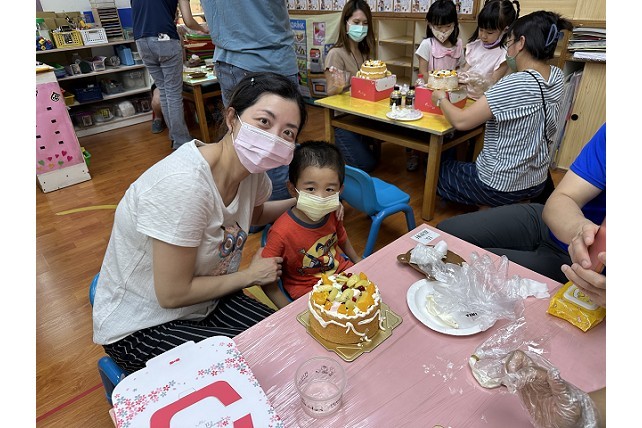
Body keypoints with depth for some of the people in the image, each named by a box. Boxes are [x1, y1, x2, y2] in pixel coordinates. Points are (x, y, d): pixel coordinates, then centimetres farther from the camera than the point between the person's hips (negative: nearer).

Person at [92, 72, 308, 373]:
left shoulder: (251, 167, -11)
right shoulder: (182, 183, -34)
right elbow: (173, 295, -25)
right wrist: (251, 275, -13)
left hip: (204, 302, 7)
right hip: (140, 328, -6)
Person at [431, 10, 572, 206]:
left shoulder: (515, 84, -27)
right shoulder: (557, 77, -3)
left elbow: (460, 121, -25)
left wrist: (441, 99, -7)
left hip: (499, 186, -8)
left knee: (438, 167, 17)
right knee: (461, 164, 33)